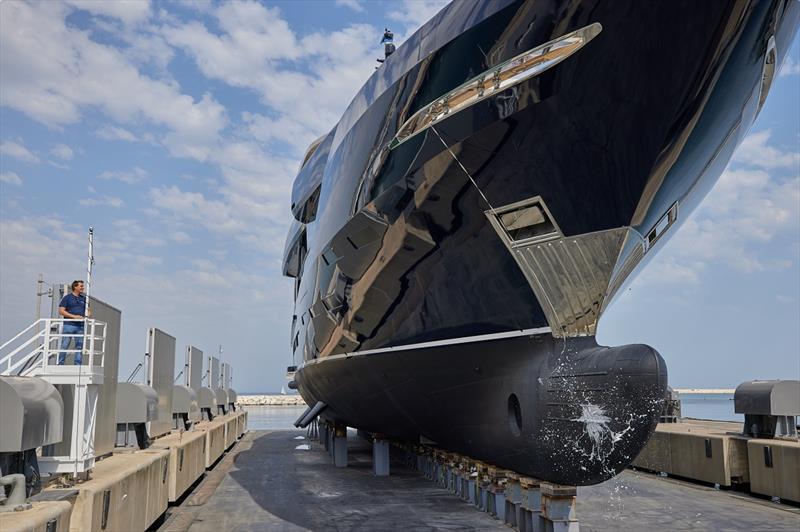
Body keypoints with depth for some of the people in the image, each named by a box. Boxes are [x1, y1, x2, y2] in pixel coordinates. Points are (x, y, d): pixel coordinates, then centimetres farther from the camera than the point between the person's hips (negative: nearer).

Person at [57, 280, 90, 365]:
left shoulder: (84, 299, 16)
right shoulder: (67, 298, 2)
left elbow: (88, 311, 20)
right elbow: (61, 311, -5)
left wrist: (86, 316, -3)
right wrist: (74, 316, -14)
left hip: (80, 326, 4)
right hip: (69, 325, -4)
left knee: (79, 346, 3)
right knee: (64, 346, -3)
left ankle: (78, 365, 6)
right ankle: (60, 364, 2)